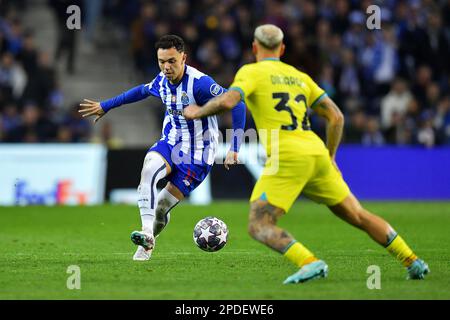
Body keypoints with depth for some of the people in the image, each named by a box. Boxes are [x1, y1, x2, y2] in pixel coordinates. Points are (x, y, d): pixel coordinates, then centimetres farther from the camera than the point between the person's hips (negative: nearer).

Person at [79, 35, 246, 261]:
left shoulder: (199, 83, -24)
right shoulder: (161, 81, -1)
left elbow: (237, 104, -26)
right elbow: (142, 91, 22)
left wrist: (234, 149, -28)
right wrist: (105, 106, 31)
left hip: (197, 154, -5)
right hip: (170, 143, 5)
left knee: (162, 207, -8)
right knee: (149, 168, -28)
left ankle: (147, 244, 22)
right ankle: (146, 235, -33)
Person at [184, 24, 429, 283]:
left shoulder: (251, 72, 6)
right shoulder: (299, 76, 23)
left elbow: (228, 101, -13)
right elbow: (337, 117, 19)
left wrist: (198, 112, 5)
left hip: (287, 157, -6)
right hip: (317, 153, 6)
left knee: (259, 226, -6)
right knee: (359, 216, 18)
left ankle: (310, 262, -28)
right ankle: (413, 261, 16)